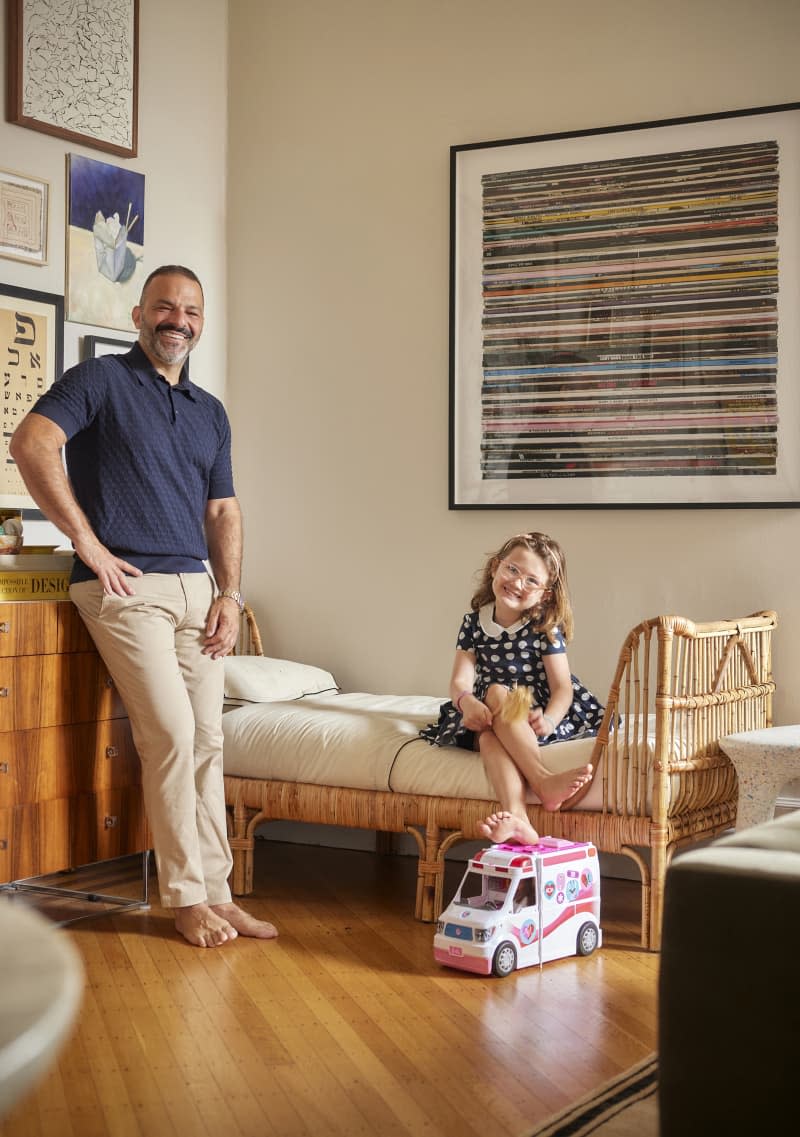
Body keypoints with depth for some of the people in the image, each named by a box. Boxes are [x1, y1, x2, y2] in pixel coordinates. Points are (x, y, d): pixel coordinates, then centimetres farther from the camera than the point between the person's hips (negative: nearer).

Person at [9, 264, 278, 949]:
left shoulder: (210, 413, 20)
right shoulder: (101, 380, 1)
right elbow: (32, 444, -14)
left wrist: (230, 593, 6)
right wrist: (88, 543, -16)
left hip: (195, 589, 6)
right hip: (126, 586, -6)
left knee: (207, 740, 4)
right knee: (170, 733, -12)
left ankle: (216, 892, 12)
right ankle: (185, 898, -1)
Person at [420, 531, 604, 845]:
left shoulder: (544, 628, -4)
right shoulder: (473, 622, 4)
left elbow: (562, 687, -11)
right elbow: (460, 680, -5)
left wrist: (548, 721, -34)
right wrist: (467, 702, -31)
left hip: (534, 712, -2)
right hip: (489, 713, 2)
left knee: (498, 693, -32)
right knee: (487, 733, -33)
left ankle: (542, 781, -46)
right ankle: (516, 817, -54)